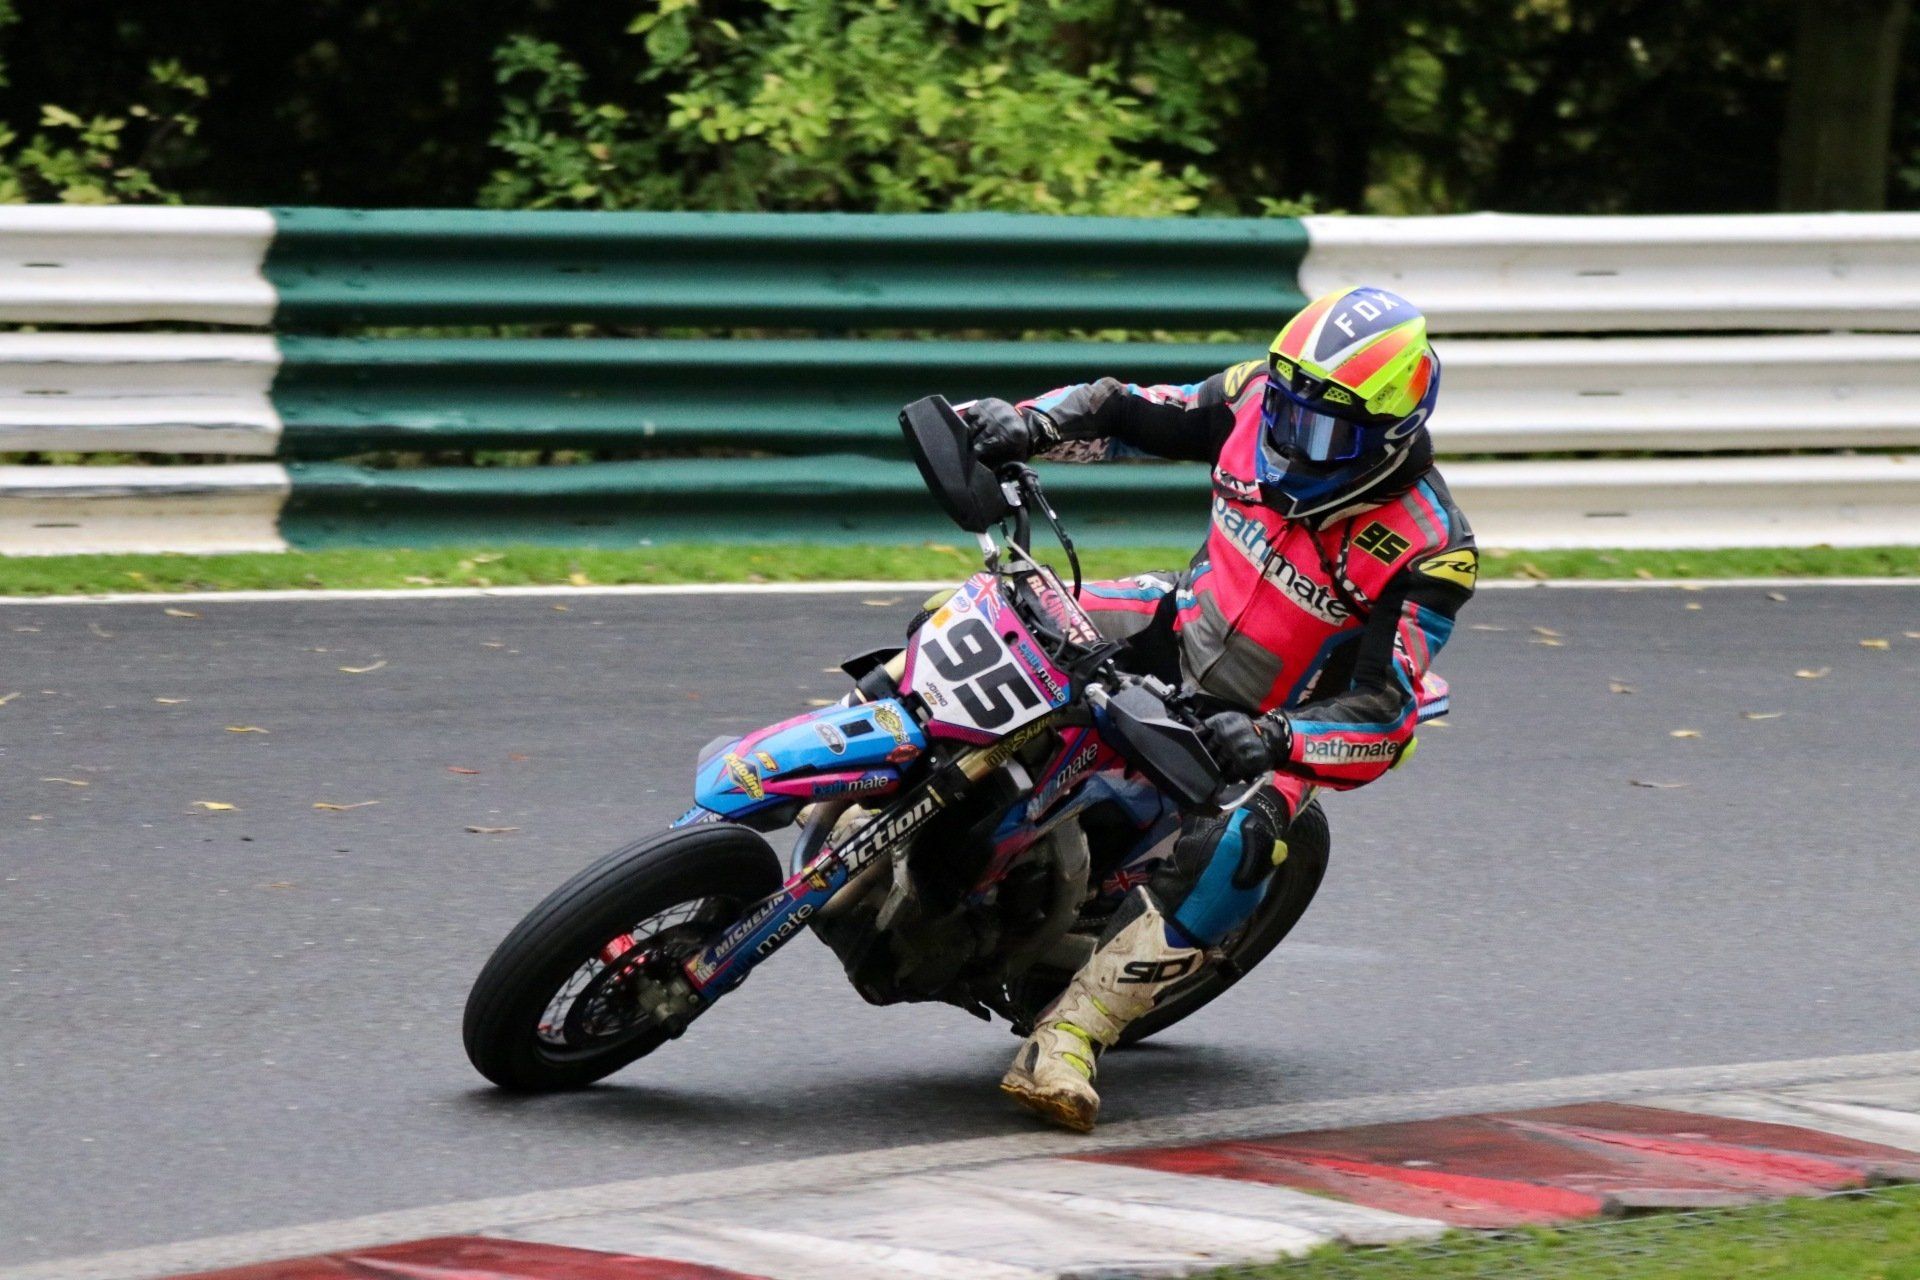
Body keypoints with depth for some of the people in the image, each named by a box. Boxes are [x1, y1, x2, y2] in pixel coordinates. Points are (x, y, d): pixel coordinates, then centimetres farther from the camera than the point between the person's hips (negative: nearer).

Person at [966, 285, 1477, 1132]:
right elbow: (1129, 414, -3)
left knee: (1234, 846, -34)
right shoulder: (1260, 401, -13)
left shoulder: (1427, 552, -26)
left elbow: (1383, 710, -31)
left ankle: (1069, 1037, -33)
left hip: (1279, 725, -5)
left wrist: (1275, 742, -47)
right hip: (1179, 630, 5)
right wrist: (1027, 425, -22)